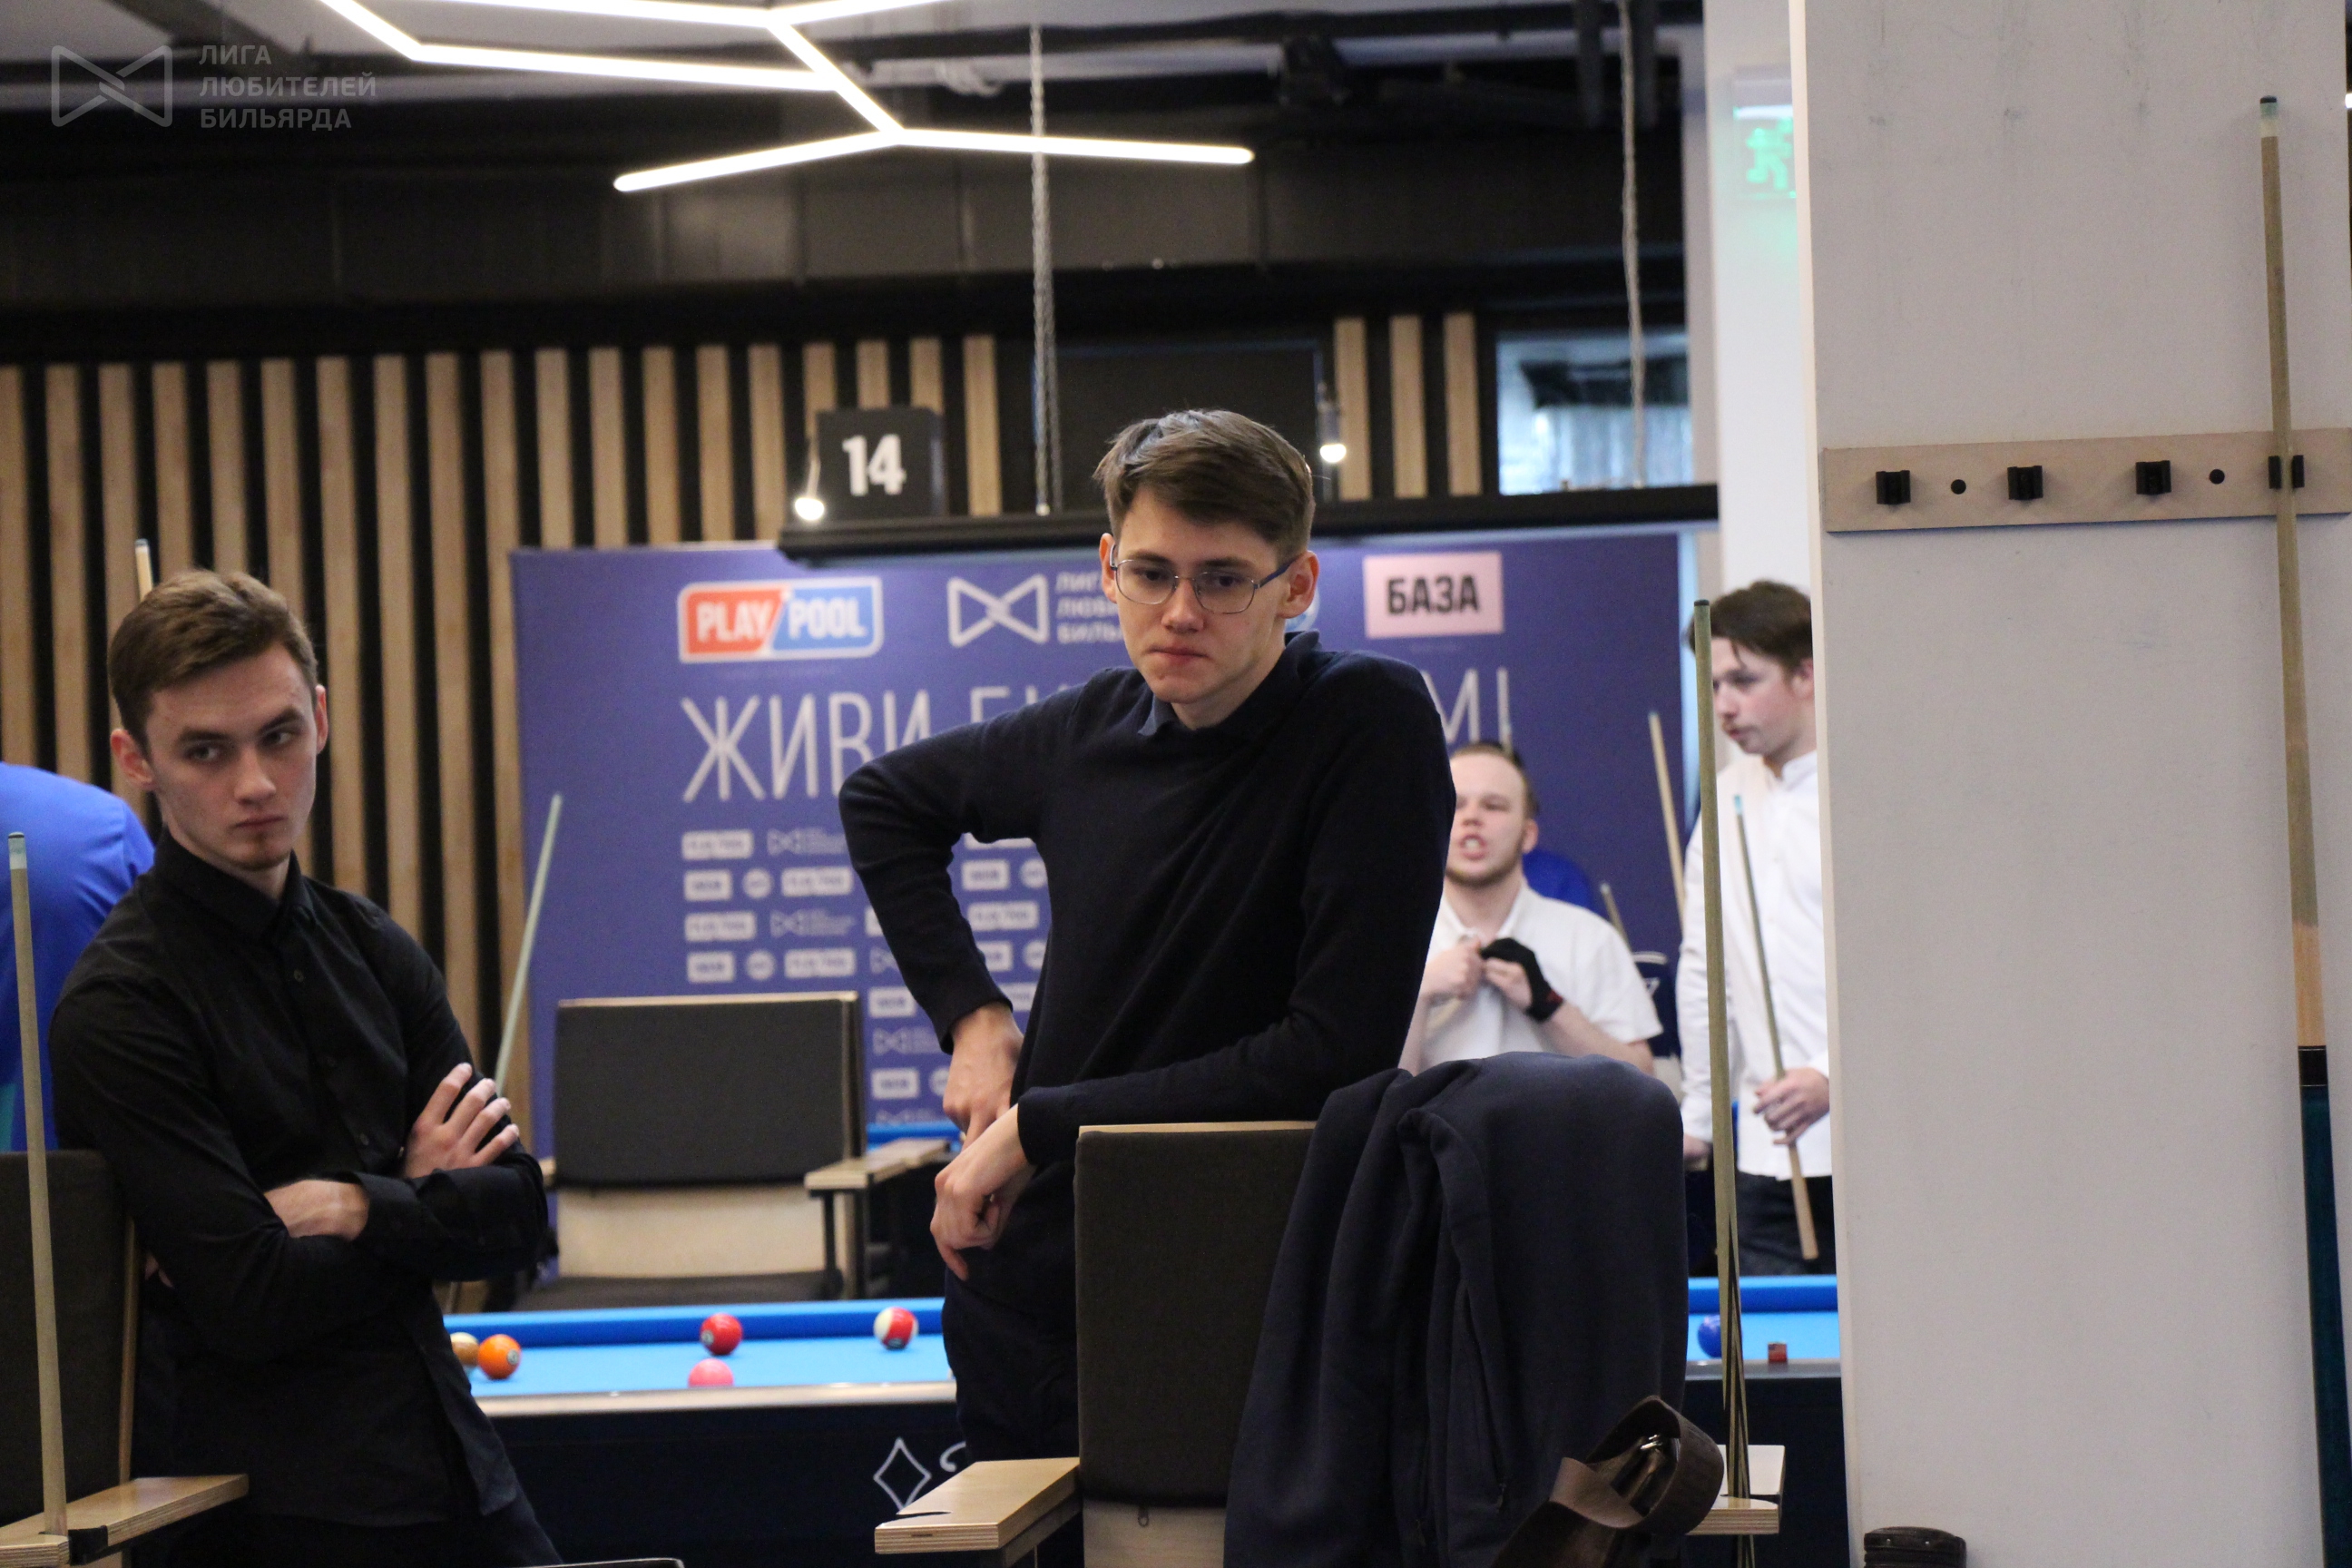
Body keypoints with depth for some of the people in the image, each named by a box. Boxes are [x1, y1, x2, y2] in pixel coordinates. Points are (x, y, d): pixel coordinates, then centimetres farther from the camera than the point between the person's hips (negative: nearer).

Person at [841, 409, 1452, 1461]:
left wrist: (1037, 1125, -18)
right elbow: (882, 800, 21)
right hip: (1023, 1290, 5)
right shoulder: (1096, 731, 1)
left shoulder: (1370, 726, -15)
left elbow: (1341, 1051, -23)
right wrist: (969, 1012, 7)